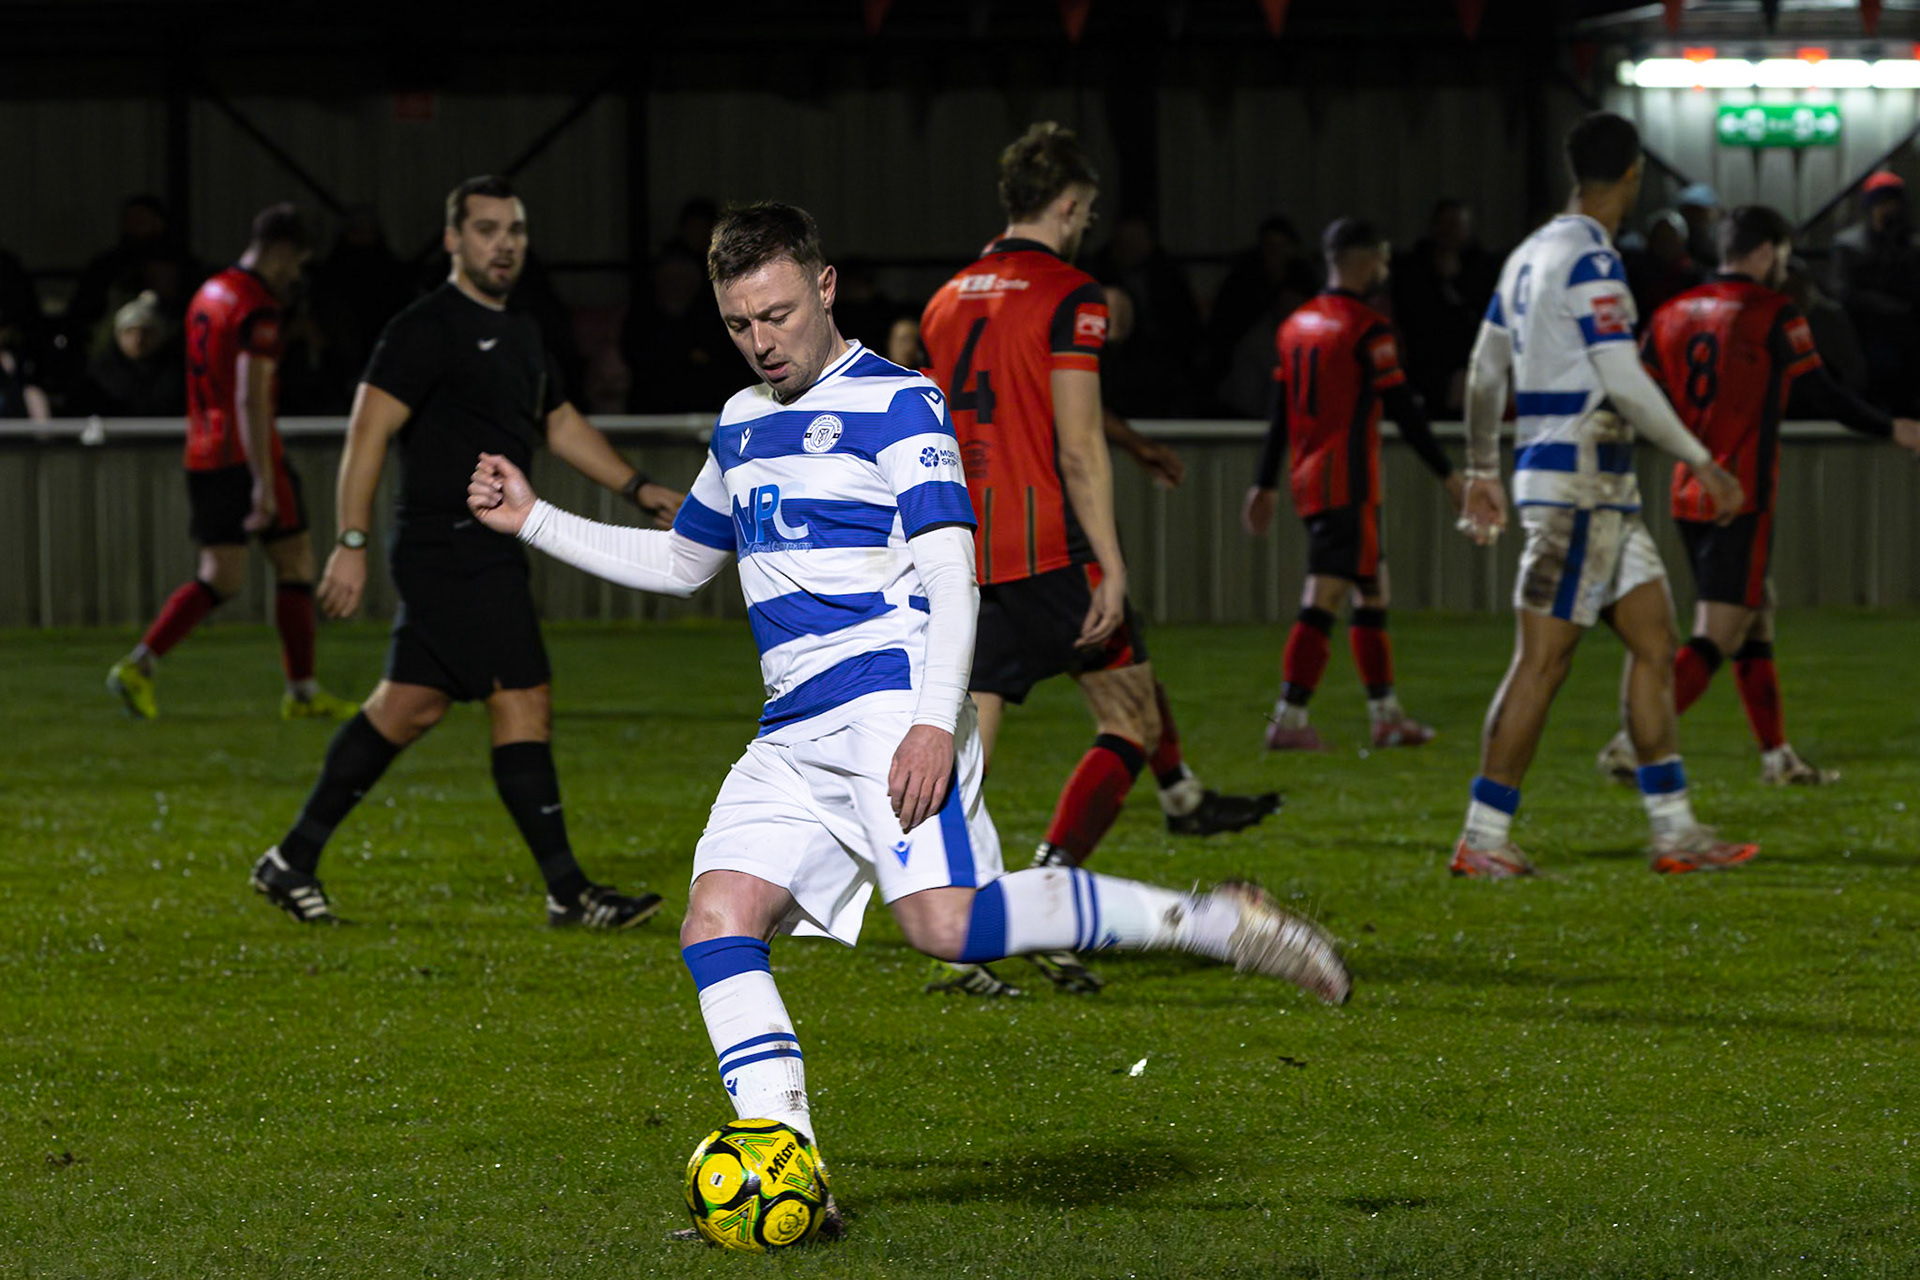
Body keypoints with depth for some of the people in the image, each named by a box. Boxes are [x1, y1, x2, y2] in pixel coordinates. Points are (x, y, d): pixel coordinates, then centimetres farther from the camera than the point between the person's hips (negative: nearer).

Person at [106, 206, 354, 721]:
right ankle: (302, 692, 6)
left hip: (203, 459, 8)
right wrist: (263, 485, -24)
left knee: (220, 578, 8)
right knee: (296, 560, 4)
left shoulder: (209, 293, 15)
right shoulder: (257, 308, -14)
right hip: (248, 456, -8)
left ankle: (138, 666, -4)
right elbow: (250, 399, -22)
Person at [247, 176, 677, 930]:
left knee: (408, 709, 12)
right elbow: (370, 428, -15)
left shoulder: (520, 333, 18)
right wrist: (352, 543, -20)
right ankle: (567, 892, -7)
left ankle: (293, 861, 19)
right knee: (524, 703, -10)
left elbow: (561, 424, 28)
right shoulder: (428, 329, -11)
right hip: (451, 548, -10)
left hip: (489, 550, 10)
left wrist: (639, 490, 20)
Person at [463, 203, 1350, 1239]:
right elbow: (680, 561, 36)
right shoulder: (742, 426, 22)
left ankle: (1214, 923, -17)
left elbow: (949, 568, -10)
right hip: (796, 729, 8)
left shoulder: (894, 403, -2)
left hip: (892, 696, -8)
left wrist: (936, 721, -22)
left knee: (946, 920, -27)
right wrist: (533, 521, 28)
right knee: (717, 922, -11)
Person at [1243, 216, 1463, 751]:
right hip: (1348, 483, -8)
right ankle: (1288, 721, -14)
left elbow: (1279, 414, 16)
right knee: (1323, 601, -10)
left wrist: (1266, 484, 21)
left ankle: (1386, 714, 21)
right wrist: (1448, 475, -3)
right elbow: (1404, 409, -11)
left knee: (1372, 592, 17)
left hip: (1309, 480, 8)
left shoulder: (1296, 325, 12)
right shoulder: (1370, 331, -11)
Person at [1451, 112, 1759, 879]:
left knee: (1655, 640, 9)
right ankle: (1483, 838, -4)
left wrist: (1481, 472, 26)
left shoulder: (1531, 254, 14)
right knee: (1543, 659, -7)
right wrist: (1701, 462, -14)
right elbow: (1623, 382, -20)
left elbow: (1485, 371, 19)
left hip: (1604, 494, 10)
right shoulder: (1591, 262, -15)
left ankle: (1674, 830, 10)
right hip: (1578, 485, -10)